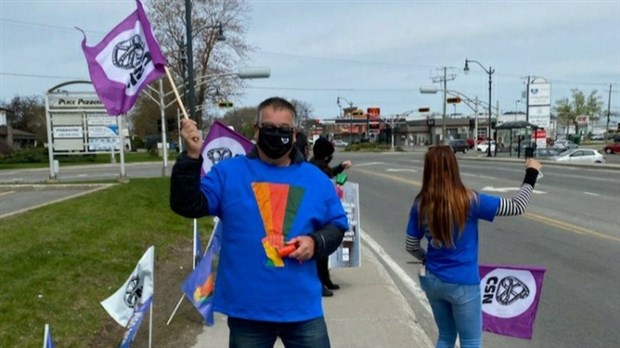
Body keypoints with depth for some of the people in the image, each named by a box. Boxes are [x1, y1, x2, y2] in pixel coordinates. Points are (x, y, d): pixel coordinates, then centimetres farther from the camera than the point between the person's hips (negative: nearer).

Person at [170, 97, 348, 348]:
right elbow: (188, 205, -8)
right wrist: (192, 156, -20)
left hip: (303, 309, 2)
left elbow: (337, 225, 12)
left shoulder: (316, 179, 6)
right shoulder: (228, 172, 0)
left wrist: (316, 242, -9)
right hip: (246, 310, -1)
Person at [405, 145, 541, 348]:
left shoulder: (420, 205, -6)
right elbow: (517, 207, -11)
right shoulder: (469, 201, -19)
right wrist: (531, 175, 2)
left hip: (432, 280, 5)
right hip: (462, 284, -4)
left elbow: (411, 246, 3)